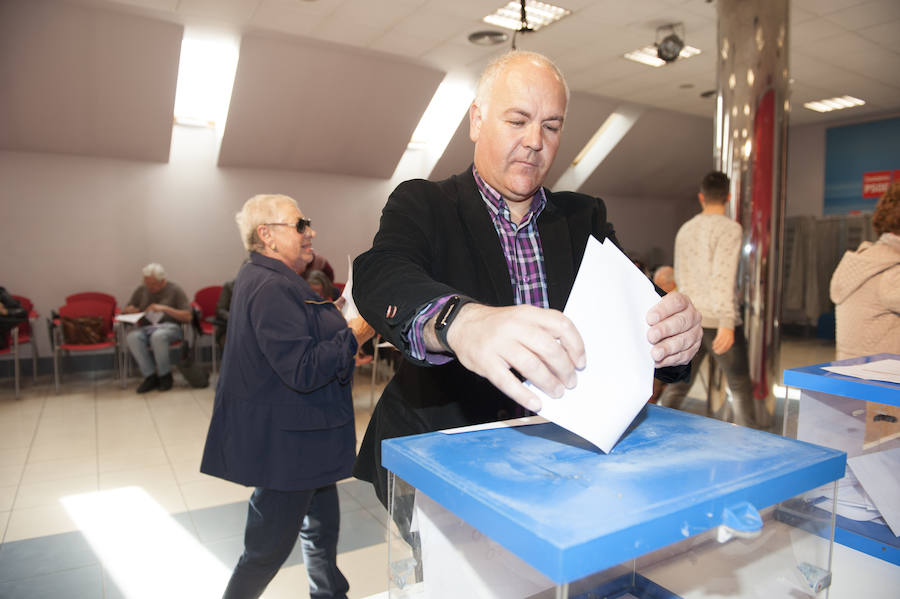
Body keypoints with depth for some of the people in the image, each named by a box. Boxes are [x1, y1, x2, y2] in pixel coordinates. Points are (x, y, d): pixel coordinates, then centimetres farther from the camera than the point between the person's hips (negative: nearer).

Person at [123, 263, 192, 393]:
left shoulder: (175, 290, 4)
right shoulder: (141, 290, 15)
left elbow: (188, 316, -5)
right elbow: (125, 310, 24)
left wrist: (165, 308, -16)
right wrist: (130, 310, -1)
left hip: (169, 327, -3)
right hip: (145, 328, 4)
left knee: (158, 336, -39)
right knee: (132, 337, -32)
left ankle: (165, 376, -17)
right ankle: (150, 376, -20)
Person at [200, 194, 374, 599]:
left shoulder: (264, 278, 11)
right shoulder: (272, 288, -24)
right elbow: (303, 371, -29)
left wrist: (346, 325, 8)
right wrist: (356, 334, -22)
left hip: (302, 438, 11)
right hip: (283, 444, -11)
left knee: (321, 525, 24)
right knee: (269, 547, 8)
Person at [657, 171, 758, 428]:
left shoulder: (684, 230, 11)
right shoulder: (729, 228, -7)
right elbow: (723, 275, -19)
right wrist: (727, 322, -24)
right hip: (718, 321, -5)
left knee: (677, 385, 8)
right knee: (741, 388, 13)